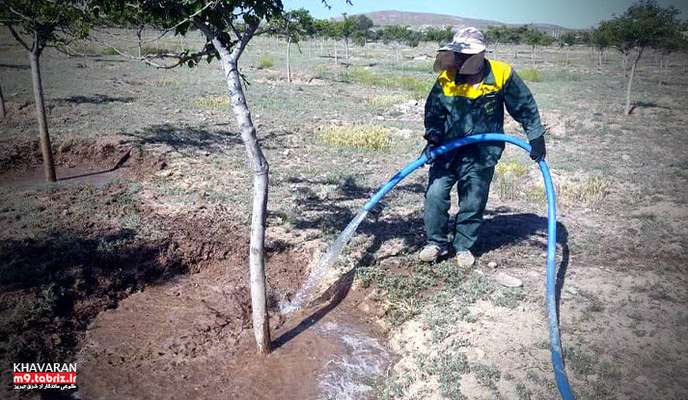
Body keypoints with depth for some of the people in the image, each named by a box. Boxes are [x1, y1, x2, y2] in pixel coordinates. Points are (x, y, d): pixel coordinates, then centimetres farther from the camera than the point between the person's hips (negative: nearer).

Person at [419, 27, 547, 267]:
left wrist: (536, 137, 1)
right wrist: (433, 139, -7)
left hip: (482, 152, -2)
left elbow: (525, 107, 1)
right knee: (435, 194, -5)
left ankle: (463, 246, 23)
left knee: (473, 202, 4)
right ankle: (437, 243, 13)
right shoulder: (446, 78, -4)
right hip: (448, 148, 2)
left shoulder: (501, 75, -9)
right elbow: (433, 112, 7)